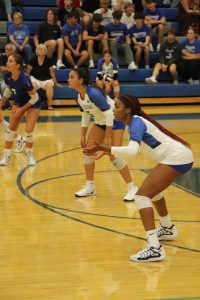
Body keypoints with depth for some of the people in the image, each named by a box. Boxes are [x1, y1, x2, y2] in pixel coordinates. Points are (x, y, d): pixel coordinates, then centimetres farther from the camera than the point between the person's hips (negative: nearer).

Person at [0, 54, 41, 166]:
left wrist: (21, 110, -20)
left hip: (33, 104, -6)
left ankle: (30, 155, 14)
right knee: (11, 128, 0)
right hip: (19, 102, 6)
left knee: (28, 131, -11)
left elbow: (35, 97, -25)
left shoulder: (24, 79, -36)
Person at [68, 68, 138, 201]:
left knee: (113, 155, -15)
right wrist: (83, 135, 10)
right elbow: (85, 115, 10)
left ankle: (132, 188, -4)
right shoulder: (79, 96, -5)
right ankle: (90, 187, 16)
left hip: (115, 120, -8)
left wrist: (108, 137, -27)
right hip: (100, 122, 8)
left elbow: (108, 113, -29)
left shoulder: (93, 93, -31)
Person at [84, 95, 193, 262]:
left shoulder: (137, 122, -14)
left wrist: (103, 148, -35)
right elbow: (134, 149, 21)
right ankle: (168, 229, 49)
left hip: (177, 158, -10)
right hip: (180, 156, 10)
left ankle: (154, 248, -25)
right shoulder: (137, 121, 14)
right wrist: (111, 152, 11)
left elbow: (132, 151, -30)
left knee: (142, 195, -16)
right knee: (153, 189, 31)